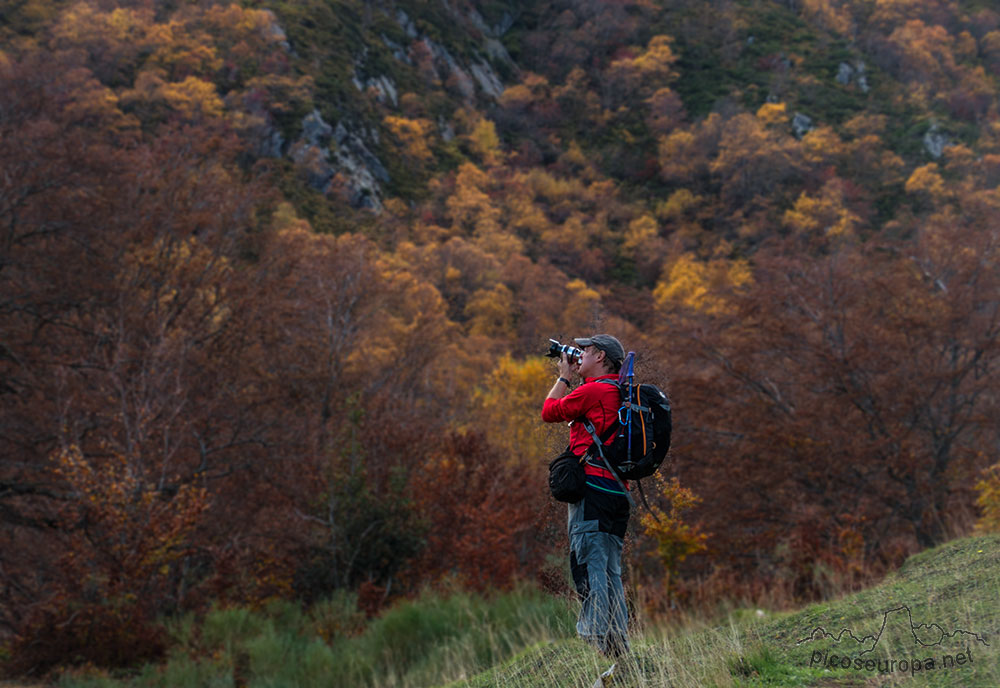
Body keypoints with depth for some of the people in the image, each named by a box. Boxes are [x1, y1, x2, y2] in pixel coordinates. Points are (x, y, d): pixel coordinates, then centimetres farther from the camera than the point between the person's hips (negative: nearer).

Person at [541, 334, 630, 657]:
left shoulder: (592, 391, -7)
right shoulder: (620, 395, 19)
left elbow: (548, 411, 5)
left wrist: (564, 376, 16)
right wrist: (571, 378, 30)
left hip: (592, 485, -9)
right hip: (619, 489, 9)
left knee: (588, 565, -10)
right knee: (611, 571, 10)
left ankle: (594, 640, -15)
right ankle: (618, 646, 10)